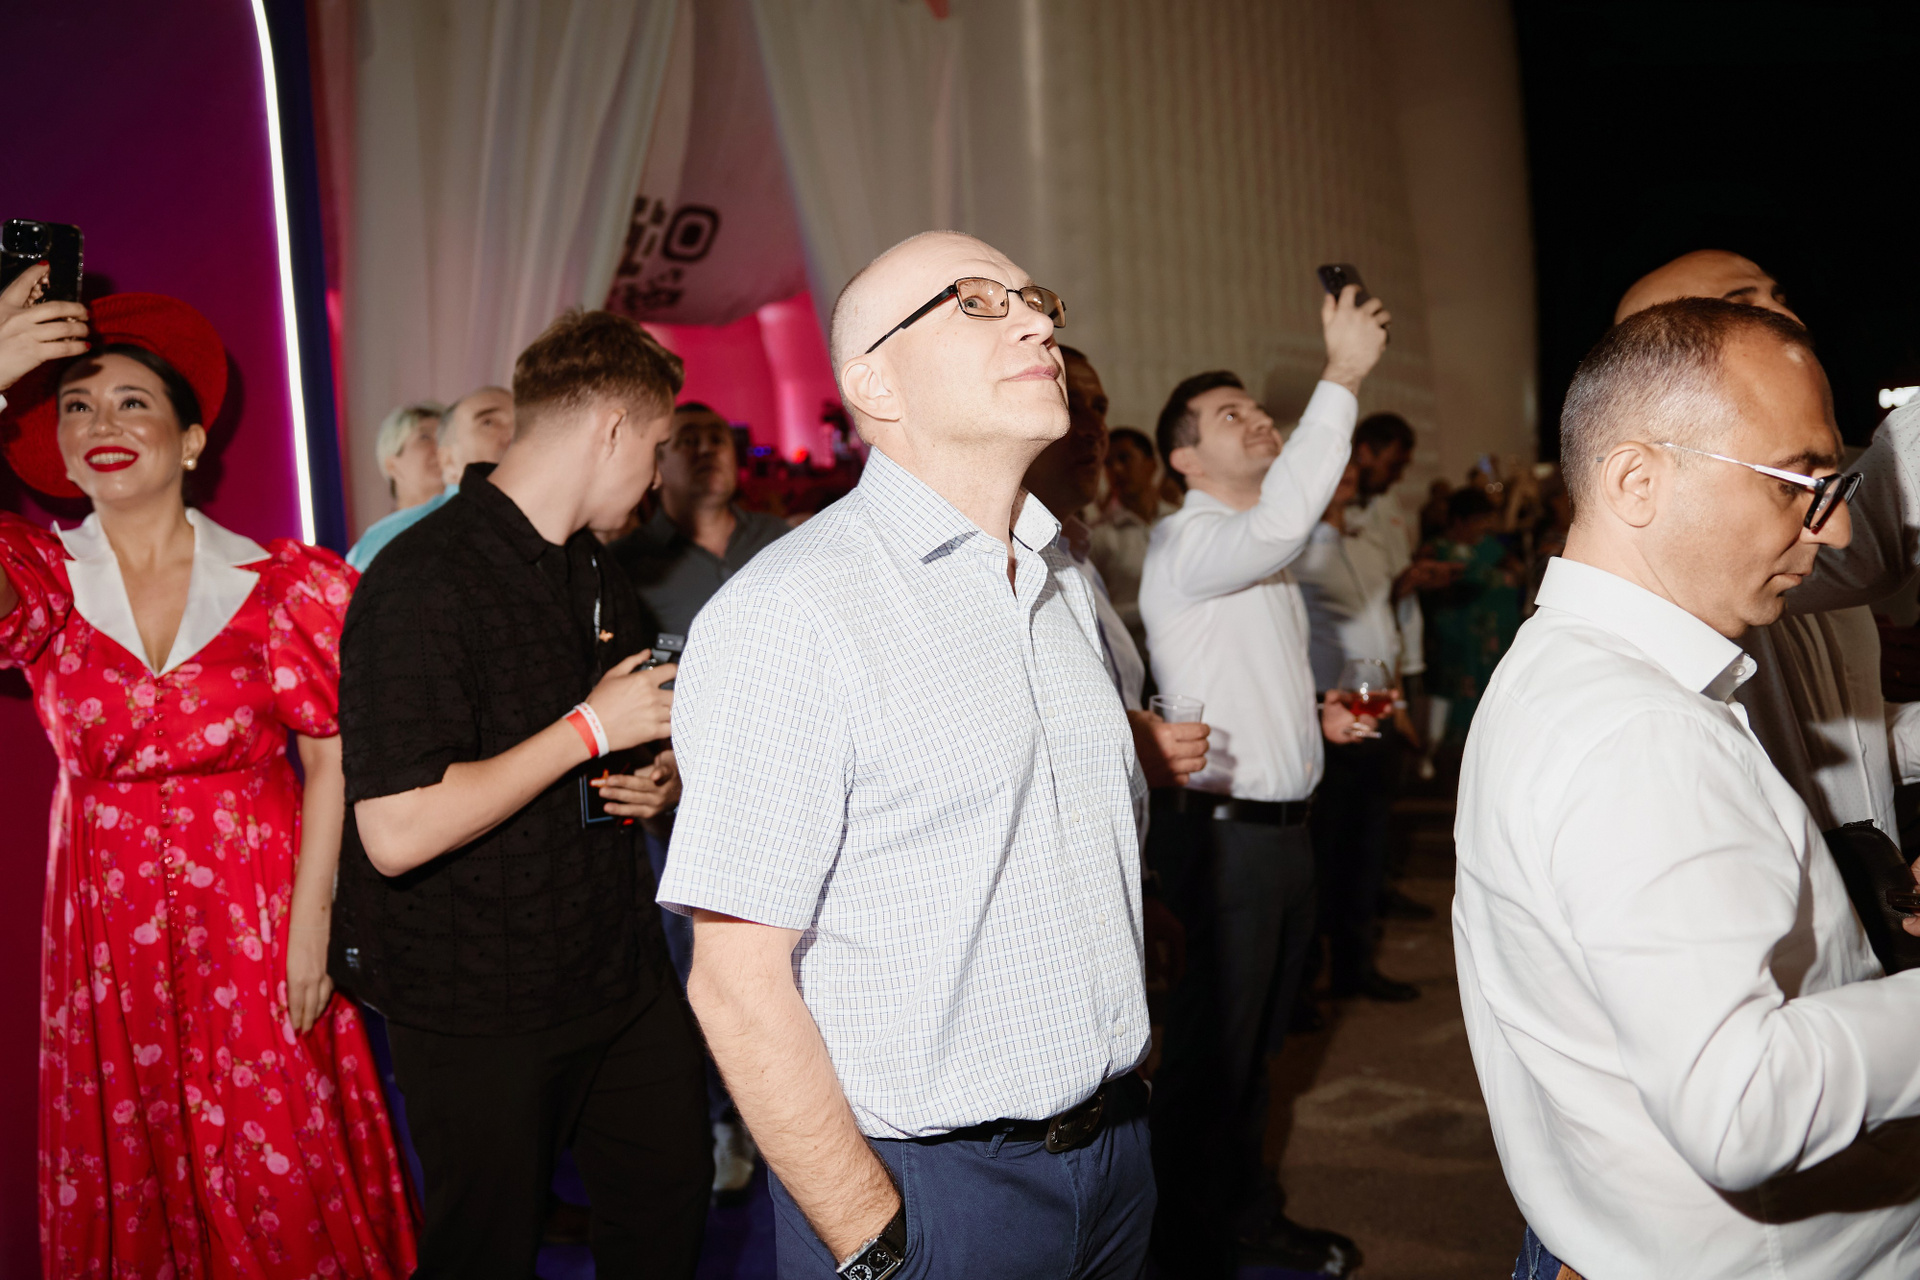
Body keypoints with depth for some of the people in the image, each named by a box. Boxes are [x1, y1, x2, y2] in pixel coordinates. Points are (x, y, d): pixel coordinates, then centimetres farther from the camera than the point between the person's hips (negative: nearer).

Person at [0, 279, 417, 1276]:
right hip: (108, 921, 2)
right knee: (129, 1176, 10)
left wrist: (310, 921, -8)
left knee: (281, 1175, 5)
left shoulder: (275, 582, -4)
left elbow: (329, 754, -3)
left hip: (258, 919, -1)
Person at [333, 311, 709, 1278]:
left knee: (669, 1201, 16)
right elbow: (397, 833, -28)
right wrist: (590, 730, -21)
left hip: (621, 973, 8)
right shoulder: (422, 581, -21)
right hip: (478, 1008, -7)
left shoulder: (596, 572, 10)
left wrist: (655, 783, 2)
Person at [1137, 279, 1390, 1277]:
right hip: (1221, 831, -9)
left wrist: (1320, 718, 7)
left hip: (1281, 826, 9)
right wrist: (1342, 378, -32)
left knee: (1256, 1043, 20)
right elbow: (1278, 521, -33)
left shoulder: (1266, 559, 19)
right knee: (1210, 1051, 1)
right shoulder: (1186, 542, -11)